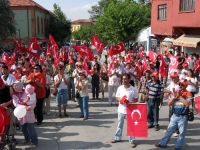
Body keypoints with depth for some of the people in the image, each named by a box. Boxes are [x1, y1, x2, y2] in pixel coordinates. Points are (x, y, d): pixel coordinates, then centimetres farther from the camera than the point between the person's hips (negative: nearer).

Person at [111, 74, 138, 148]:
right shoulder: (120, 88, -3)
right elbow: (117, 97, 6)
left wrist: (129, 102, -22)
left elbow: (136, 99, -5)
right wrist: (120, 100, -16)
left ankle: (132, 140, 18)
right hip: (121, 109, 3)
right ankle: (117, 138, 32)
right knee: (119, 125, 17)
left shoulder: (134, 89, -12)